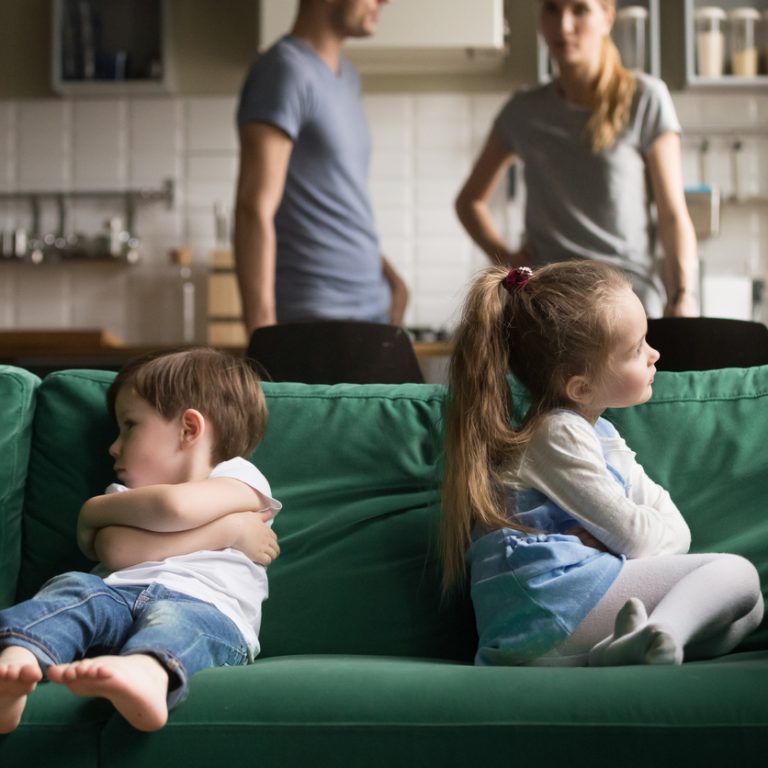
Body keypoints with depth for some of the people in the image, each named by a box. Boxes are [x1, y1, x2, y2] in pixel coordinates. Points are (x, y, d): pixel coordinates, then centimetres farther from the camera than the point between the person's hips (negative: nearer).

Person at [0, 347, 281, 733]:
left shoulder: (238, 478, 17)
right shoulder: (128, 496, 30)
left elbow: (174, 506, -8)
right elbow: (116, 551, 4)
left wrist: (97, 509, 10)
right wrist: (226, 529, 1)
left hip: (207, 611, -4)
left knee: (175, 617, -35)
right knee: (75, 587, -24)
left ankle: (145, 674, -69)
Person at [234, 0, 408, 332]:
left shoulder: (346, 76, 16)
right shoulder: (284, 70, -11)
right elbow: (254, 210, -18)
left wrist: (389, 276, 14)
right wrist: (263, 336, -23)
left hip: (371, 307, 8)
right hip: (312, 317, -8)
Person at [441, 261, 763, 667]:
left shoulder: (600, 433, 23)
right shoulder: (558, 434, -6)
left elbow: (676, 531, 15)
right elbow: (634, 537, -9)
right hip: (548, 599, -9)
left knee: (747, 611, 3)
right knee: (736, 575, -8)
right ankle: (655, 636, -34)